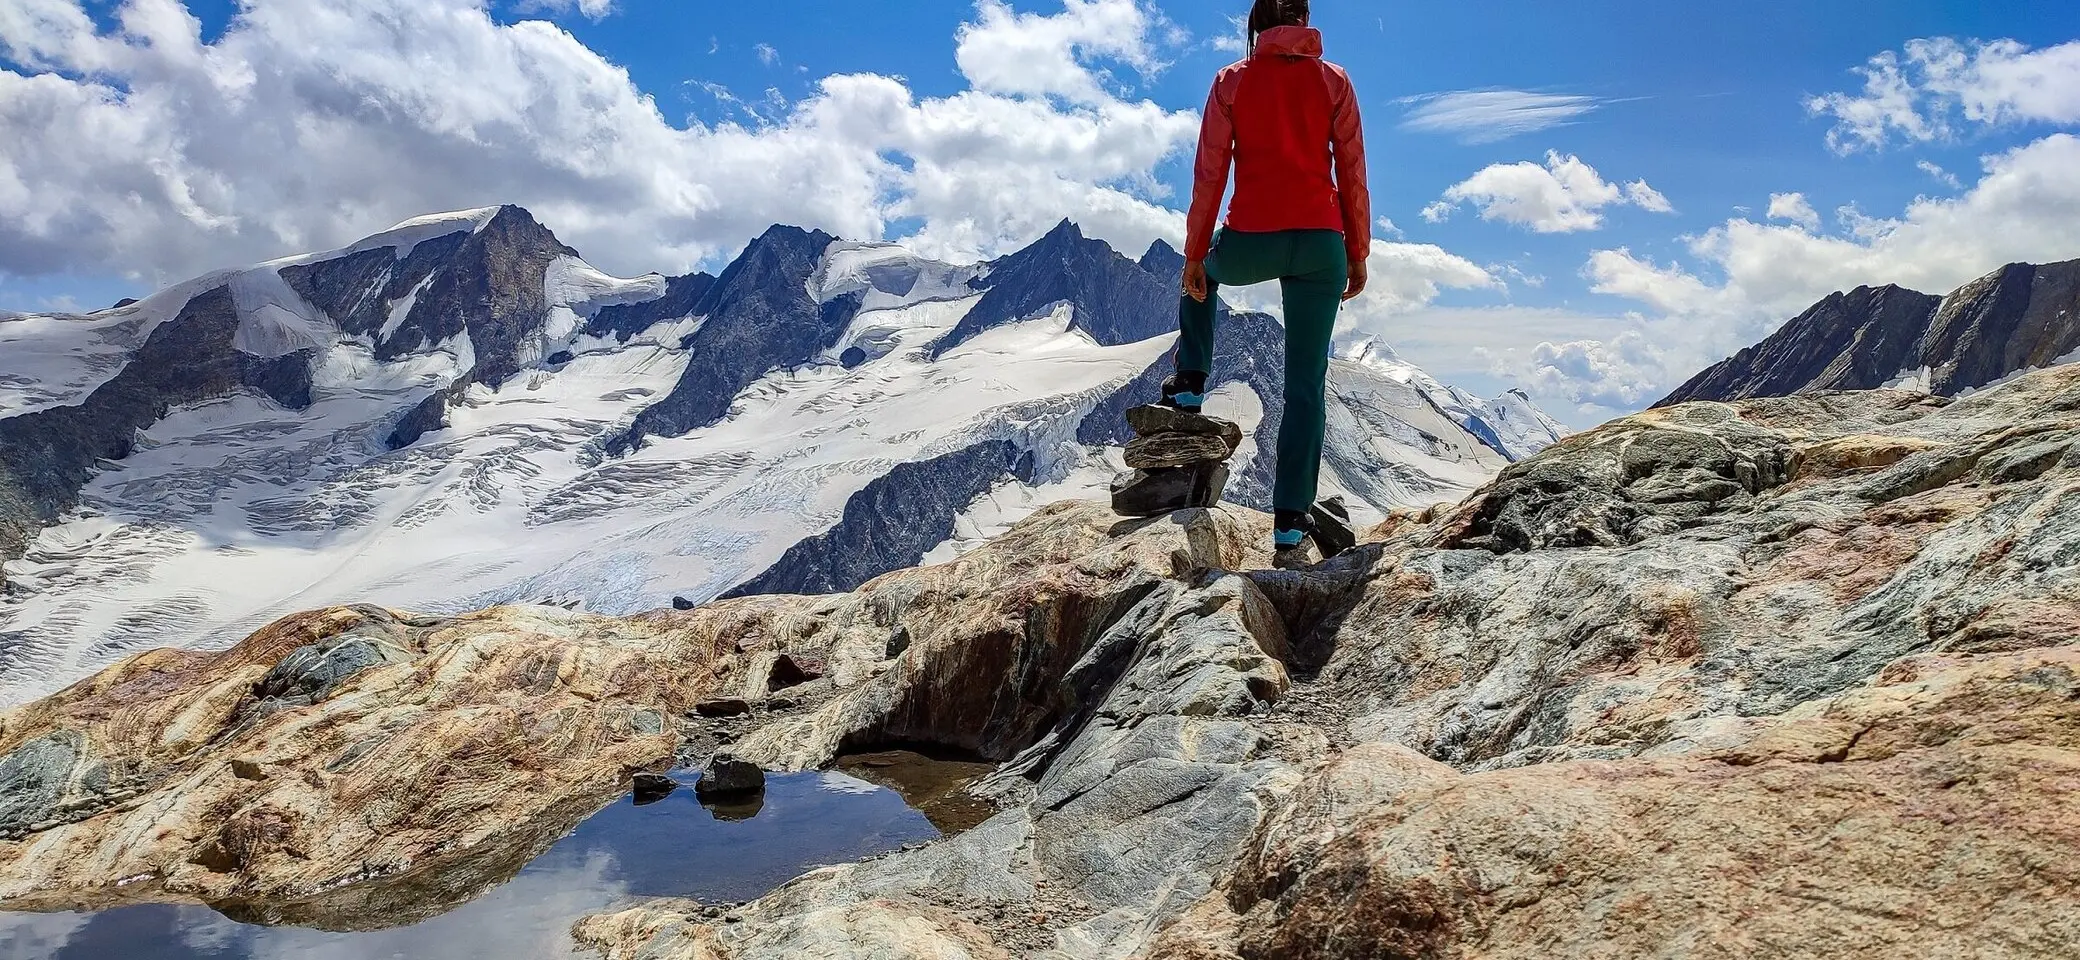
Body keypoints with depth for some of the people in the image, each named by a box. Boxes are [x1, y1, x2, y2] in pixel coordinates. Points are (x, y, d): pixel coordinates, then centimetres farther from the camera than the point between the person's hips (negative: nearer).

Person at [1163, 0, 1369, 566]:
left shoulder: (1231, 82, 4)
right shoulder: (1334, 81, 6)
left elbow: (1209, 175, 2)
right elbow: (1352, 175, 5)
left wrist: (1194, 254, 7)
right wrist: (1358, 254, 11)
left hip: (1249, 242, 0)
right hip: (1321, 244, 1)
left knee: (1202, 277, 38)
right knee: (1307, 386, 3)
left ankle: (1189, 385, 31)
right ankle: (1291, 526, -1)